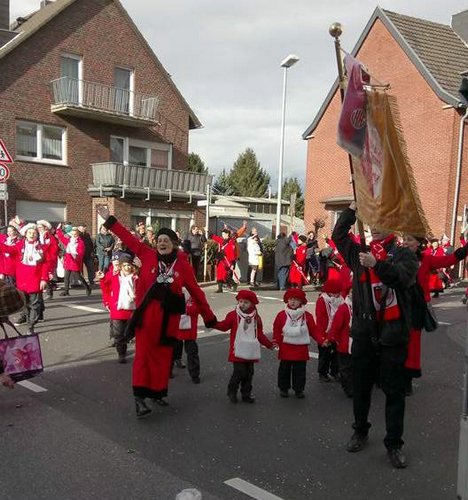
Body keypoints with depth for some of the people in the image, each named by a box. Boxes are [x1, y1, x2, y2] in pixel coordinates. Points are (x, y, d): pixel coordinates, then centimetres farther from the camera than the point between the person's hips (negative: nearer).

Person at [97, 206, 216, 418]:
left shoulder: (183, 265, 0)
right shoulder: (148, 255, 0)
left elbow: (195, 291, 4)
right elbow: (130, 239, 2)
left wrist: (209, 317, 7)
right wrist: (110, 220, 1)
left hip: (168, 316, 1)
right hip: (146, 312, -1)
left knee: (163, 355, 11)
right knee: (143, 352, -3)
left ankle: (157, 392, 27)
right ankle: (140, 396, -2)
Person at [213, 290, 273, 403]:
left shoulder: (256, 317, 7)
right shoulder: (233, 315, -4)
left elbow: (260, 334, 13)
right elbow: (223, 326, -3)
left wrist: (269, 344, 9)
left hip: (251, 351, 4)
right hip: (238, 351, -4)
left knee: (248, 373, 11)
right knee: (239, 372, -6)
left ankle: (246, 394, 26)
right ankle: (232, 392, 16)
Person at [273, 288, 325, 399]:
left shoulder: (307, 316, 0)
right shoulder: (282, 315, -2)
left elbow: (314, 331, 2)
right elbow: (277, 331, 0)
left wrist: (322, 340, -10)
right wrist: (275, 342, -13)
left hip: (301, 349, 1)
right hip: (286, 349, 0)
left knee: (300, 370, 7)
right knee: (284, 369, 9)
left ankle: (299, 389, 21)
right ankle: (283, 388, 24)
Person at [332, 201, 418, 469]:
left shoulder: (403, 254, -2)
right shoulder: (360, 252, 9)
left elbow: (403, 276, -21)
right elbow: (339, 235, 2)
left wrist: (377, 264, -35)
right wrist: (353, 209, -4)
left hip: (393, 334, -3)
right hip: (364, 331, 4)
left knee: (394, 390, 5)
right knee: (361, 386, 15)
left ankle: (394, 443, 16)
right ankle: (360, 432, 34)